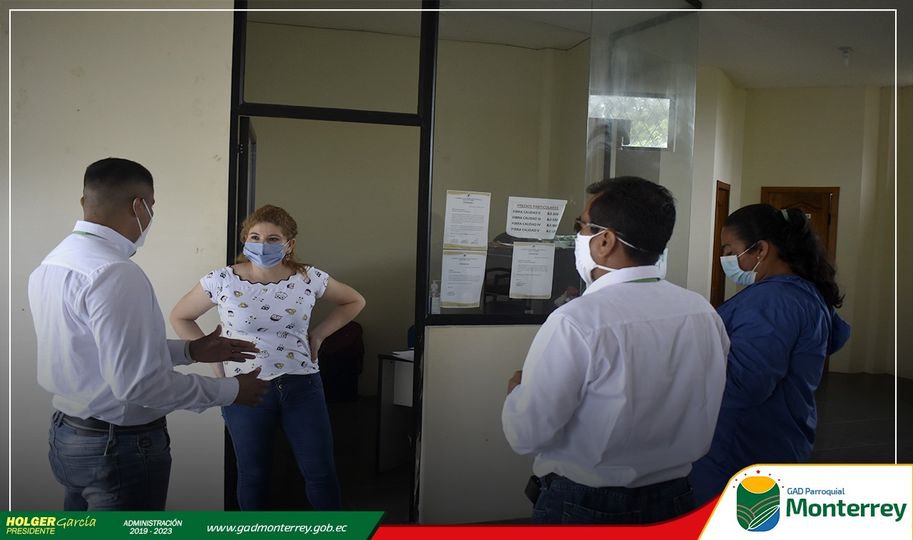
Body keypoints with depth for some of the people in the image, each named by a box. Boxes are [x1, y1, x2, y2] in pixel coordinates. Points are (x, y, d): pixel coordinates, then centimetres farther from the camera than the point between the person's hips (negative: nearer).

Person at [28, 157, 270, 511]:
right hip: (120, 447, -9)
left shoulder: (52, 263, 5)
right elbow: (137, 383, -28)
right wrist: (230, 391, -17)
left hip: (67, 435, 9)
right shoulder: (114, 273, -25)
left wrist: (189, 350, 10)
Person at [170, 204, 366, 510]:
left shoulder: (309, 279, -5)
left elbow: (354, 302, 12)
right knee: (253, 475, 14)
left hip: (302, 386, 1)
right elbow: (179, 317, 6)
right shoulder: (222, 281, -8)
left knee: (320, 472, 8)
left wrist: (319, 334, 2)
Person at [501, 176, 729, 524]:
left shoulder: (575, 323, -25)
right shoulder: (703, 313, -7)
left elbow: (526, 434, -19)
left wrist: (517, 391, 0)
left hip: (582, 509, -5)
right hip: (674, 501, 5)